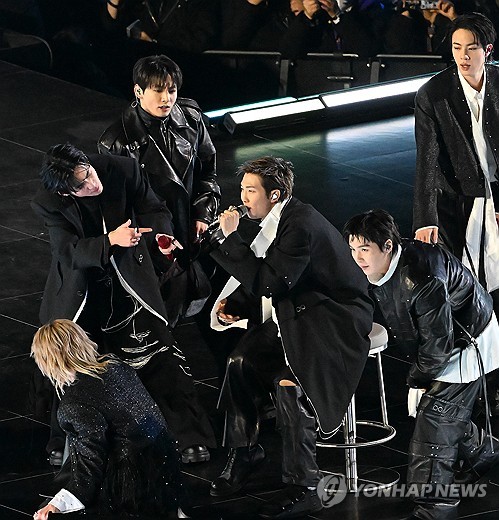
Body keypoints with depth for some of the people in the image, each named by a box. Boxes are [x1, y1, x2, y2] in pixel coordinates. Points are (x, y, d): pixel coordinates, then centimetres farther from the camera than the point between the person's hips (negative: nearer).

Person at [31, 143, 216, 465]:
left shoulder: (123, 170, -17)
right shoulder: (49, 203, -19)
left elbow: (155, 211, -4)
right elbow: (70, 251, -24)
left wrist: (160, 237, -25)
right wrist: (110, 240, -41)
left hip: (129, 283, 0)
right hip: (80, 289, 0)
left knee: (160, 358, -6)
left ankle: (190, 438, 3)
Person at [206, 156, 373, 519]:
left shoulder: (302, 225, -24)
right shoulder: (276, 219, 6)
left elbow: (267, 282, -28)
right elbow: (262, 279, 17)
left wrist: (232, 238, -23)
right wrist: (234, 304, -1)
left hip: (335, 322, -9)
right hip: (296, 313, 9)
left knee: (289, 383, -27)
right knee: (241, 361, -7)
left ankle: (302, 488, -18)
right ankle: (244, 451, 12)